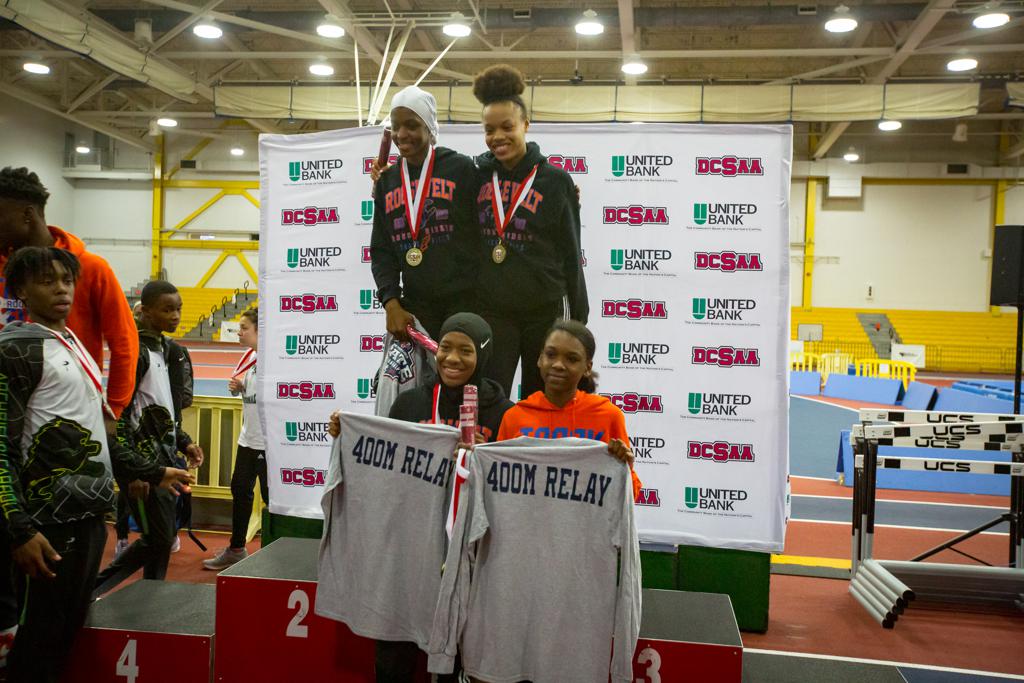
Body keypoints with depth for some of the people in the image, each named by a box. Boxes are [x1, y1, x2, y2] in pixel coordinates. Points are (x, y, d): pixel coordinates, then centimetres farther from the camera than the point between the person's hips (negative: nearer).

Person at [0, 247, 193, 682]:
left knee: (72, 626, 15)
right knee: (42, 635, -1)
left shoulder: (75, 344, 16)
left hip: (91, 511, 8)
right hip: (51, 519, -8)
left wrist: (151, 473, 22)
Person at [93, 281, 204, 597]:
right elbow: (118, 413, -16)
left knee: (164, 535, 11)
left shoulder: (168, 350, 12)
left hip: (165, 453, 8)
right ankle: (92, 589, 10)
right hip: (144, 457, -8)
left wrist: (184, 442, 15)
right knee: (159, 538, -4)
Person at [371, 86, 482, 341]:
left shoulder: (461, 168, 1)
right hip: (416, 304, 3)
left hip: (465, 300, -3)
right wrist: (391, 302, -2)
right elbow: (381, 250, 12)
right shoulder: (386, 181, 13)